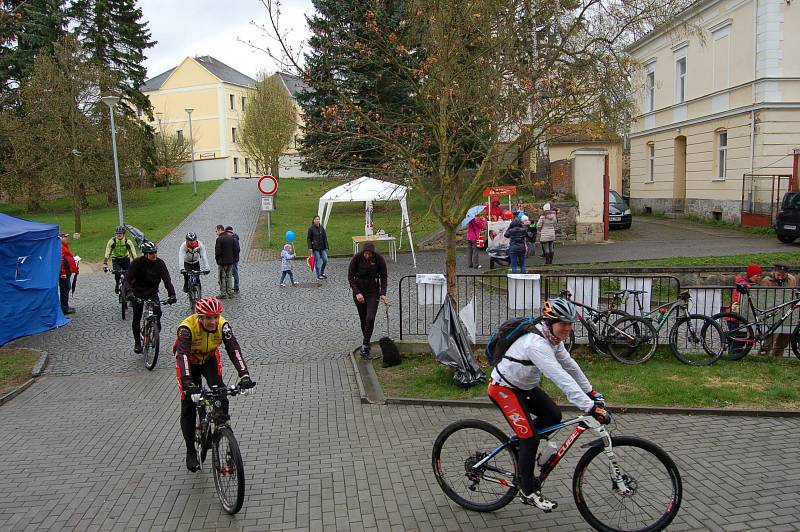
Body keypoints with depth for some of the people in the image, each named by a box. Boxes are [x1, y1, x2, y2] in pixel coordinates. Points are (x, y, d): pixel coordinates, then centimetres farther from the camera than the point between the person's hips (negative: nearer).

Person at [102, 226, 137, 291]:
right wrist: (105, 264, -33)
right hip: (116, 260, -1)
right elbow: (107, 253, -23)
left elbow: (133, 253, -22)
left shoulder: (128, 242, -19)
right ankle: (117, 284, 6)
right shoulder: (112, 241, -19)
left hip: (125, 259, 1)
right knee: (117, 273, -24)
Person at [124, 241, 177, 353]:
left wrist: (172, 294, -30)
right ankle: (137, 343, 14)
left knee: (158, 312, -20)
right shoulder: (136, 263, -16)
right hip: (138, 293, -1)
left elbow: (167, 280, -15)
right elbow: (128, 279, -21)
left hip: (152, 292, 1)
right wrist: (129, 293, -40)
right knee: (137, 318, -2)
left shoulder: (159, 263, -11)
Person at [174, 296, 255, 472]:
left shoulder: (222, 325, -27)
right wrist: (188, 383, -60)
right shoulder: (187, 327, -35)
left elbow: (234, 350, -34)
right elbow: (182, 355, -46)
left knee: (221, 396, -21)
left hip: (210, 359, 2)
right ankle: (190, 451, 9)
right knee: (188, 406, -5)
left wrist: (244, 375, -47)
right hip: (189, 362, -2)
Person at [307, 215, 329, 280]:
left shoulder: (322, 228, 5)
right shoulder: (311, 228, -6)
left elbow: (325, 238, 9)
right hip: (315, 248, -4)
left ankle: (322, 272, 25)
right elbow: (308, 238, -4)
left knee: (325, 260, 3)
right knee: (317, 262, 1)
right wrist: (310, 248, -11)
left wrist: (326, 247, 5)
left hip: (322, 248, 4)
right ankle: (318, 275, 14)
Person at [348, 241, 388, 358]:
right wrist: (357, 292, -18)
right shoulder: (357, 258, -15)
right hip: (359, 290, 0)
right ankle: (366, 340, 28)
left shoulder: (379, 259, -14)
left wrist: (383, 293, -15)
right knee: (363, 319, 8)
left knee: (370, 318, -14)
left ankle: (365, 344, -8)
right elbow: (350, 276, -9)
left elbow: (383, 277, -5)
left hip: (373, 290, 0)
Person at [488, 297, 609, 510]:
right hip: (503, 388, -9)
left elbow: (570, 365, 7)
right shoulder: (537, 344, -34)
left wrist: (590, 391, 7)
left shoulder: (553, 338, -5)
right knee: (530, 438, -10)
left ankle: (522, 444, 24)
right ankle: (528, 492, 7)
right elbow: (561, 378, -40)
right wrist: (590, 408, -42)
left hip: (525, 386, 9)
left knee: (553, 416, 1)